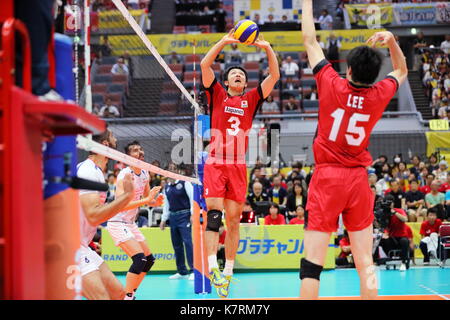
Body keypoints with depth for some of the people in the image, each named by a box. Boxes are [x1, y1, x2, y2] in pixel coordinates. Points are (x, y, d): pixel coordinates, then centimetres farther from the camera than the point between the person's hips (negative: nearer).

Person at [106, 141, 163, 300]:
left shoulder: (144, 174, 5)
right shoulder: (125, 175, -20)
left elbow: (147, 200, 19)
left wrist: (156, 201, -5)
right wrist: (146, 199, -35)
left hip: (131, 223, 9)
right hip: (118, 223, -9)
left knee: (149, 260, 10)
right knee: (140, 258, -22)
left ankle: (130, 294, 19)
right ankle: (127, 296, -16)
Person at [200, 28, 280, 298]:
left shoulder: (251, 100, 15)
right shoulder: (217, 95, 11)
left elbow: (274, 76, 7)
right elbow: (205, 64, -1)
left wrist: (267, 48, -4)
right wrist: (225, 41, -7)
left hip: (239, 166, 2)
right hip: (216, 163, -2)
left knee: (234, 219, 3)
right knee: (214, 212, -15)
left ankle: (228, 270, 9)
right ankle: (212, 266, -22)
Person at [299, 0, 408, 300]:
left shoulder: (332, 85, -9)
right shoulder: (379, 95, -2)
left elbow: (310, 40, 3)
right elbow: (402, 72, 22)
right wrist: (392, 40, 9)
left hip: (327, 177, -2)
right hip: (358, 179, 3)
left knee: (312, 264, -5)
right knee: (366, 264, 5)